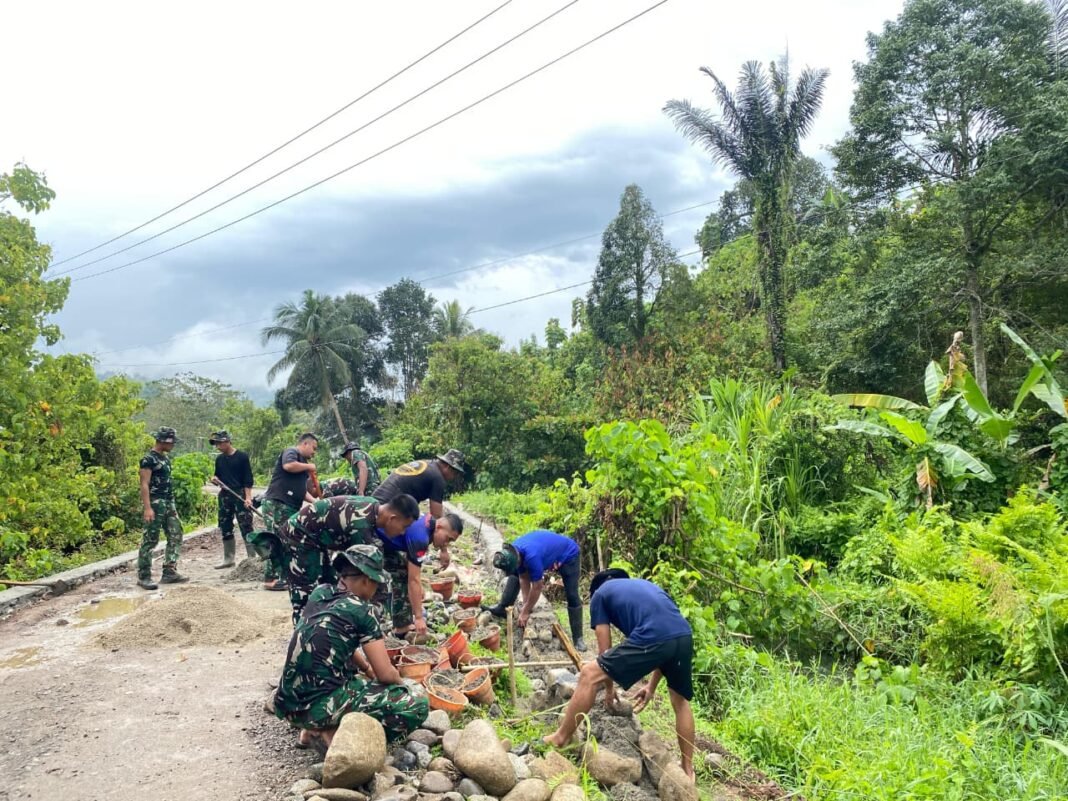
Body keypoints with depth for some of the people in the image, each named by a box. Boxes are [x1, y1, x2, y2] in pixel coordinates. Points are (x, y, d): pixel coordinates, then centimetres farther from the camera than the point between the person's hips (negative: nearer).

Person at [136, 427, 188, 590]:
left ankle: (169, 572, 9)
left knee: (175, 536, 6)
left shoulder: (166, 458, 16)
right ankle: (143, 576, 2)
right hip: (155, 503, -9)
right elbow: (144, 484, -16)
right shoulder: (149, 459, -11)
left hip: (168, 503, 9)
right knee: (150, 540, -4)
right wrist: (147, 508, -24)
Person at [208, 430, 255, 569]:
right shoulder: (219, 459, 12)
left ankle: (252, 557, -6)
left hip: (240, 495, -6)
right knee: (225, 528, 10)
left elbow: (248, 479, -7)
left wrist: (248, 497, -16)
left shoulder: (242, 456, -5)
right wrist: (214, 480, -1)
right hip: (224, 496, 6)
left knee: (246, 528, -8)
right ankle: (228, 559, 20)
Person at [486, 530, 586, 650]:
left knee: (572, 596, -13)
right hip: (549, 551, 8)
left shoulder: (532, 556, -43)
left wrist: (525, 612, -21)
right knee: (515, 575, 3)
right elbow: (524, 578, -8)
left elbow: (537, 587, -32)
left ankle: (578, 638, -4)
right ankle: (502, 608, 11)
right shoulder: (513, 553, -20)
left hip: (567, 554, -8)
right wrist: (525, 606, -10)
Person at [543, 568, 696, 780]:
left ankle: (560, 738, 17)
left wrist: (609, 688, 36)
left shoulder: (600, 594, 23)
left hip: (653, 639, -6)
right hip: (684, 636, 6)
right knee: (681, 701, 28)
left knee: (589, 675, 9)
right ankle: (688, 770, 37)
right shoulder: (645, 585, 38)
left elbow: (605, 651, 21)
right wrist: (651, 686, 40)